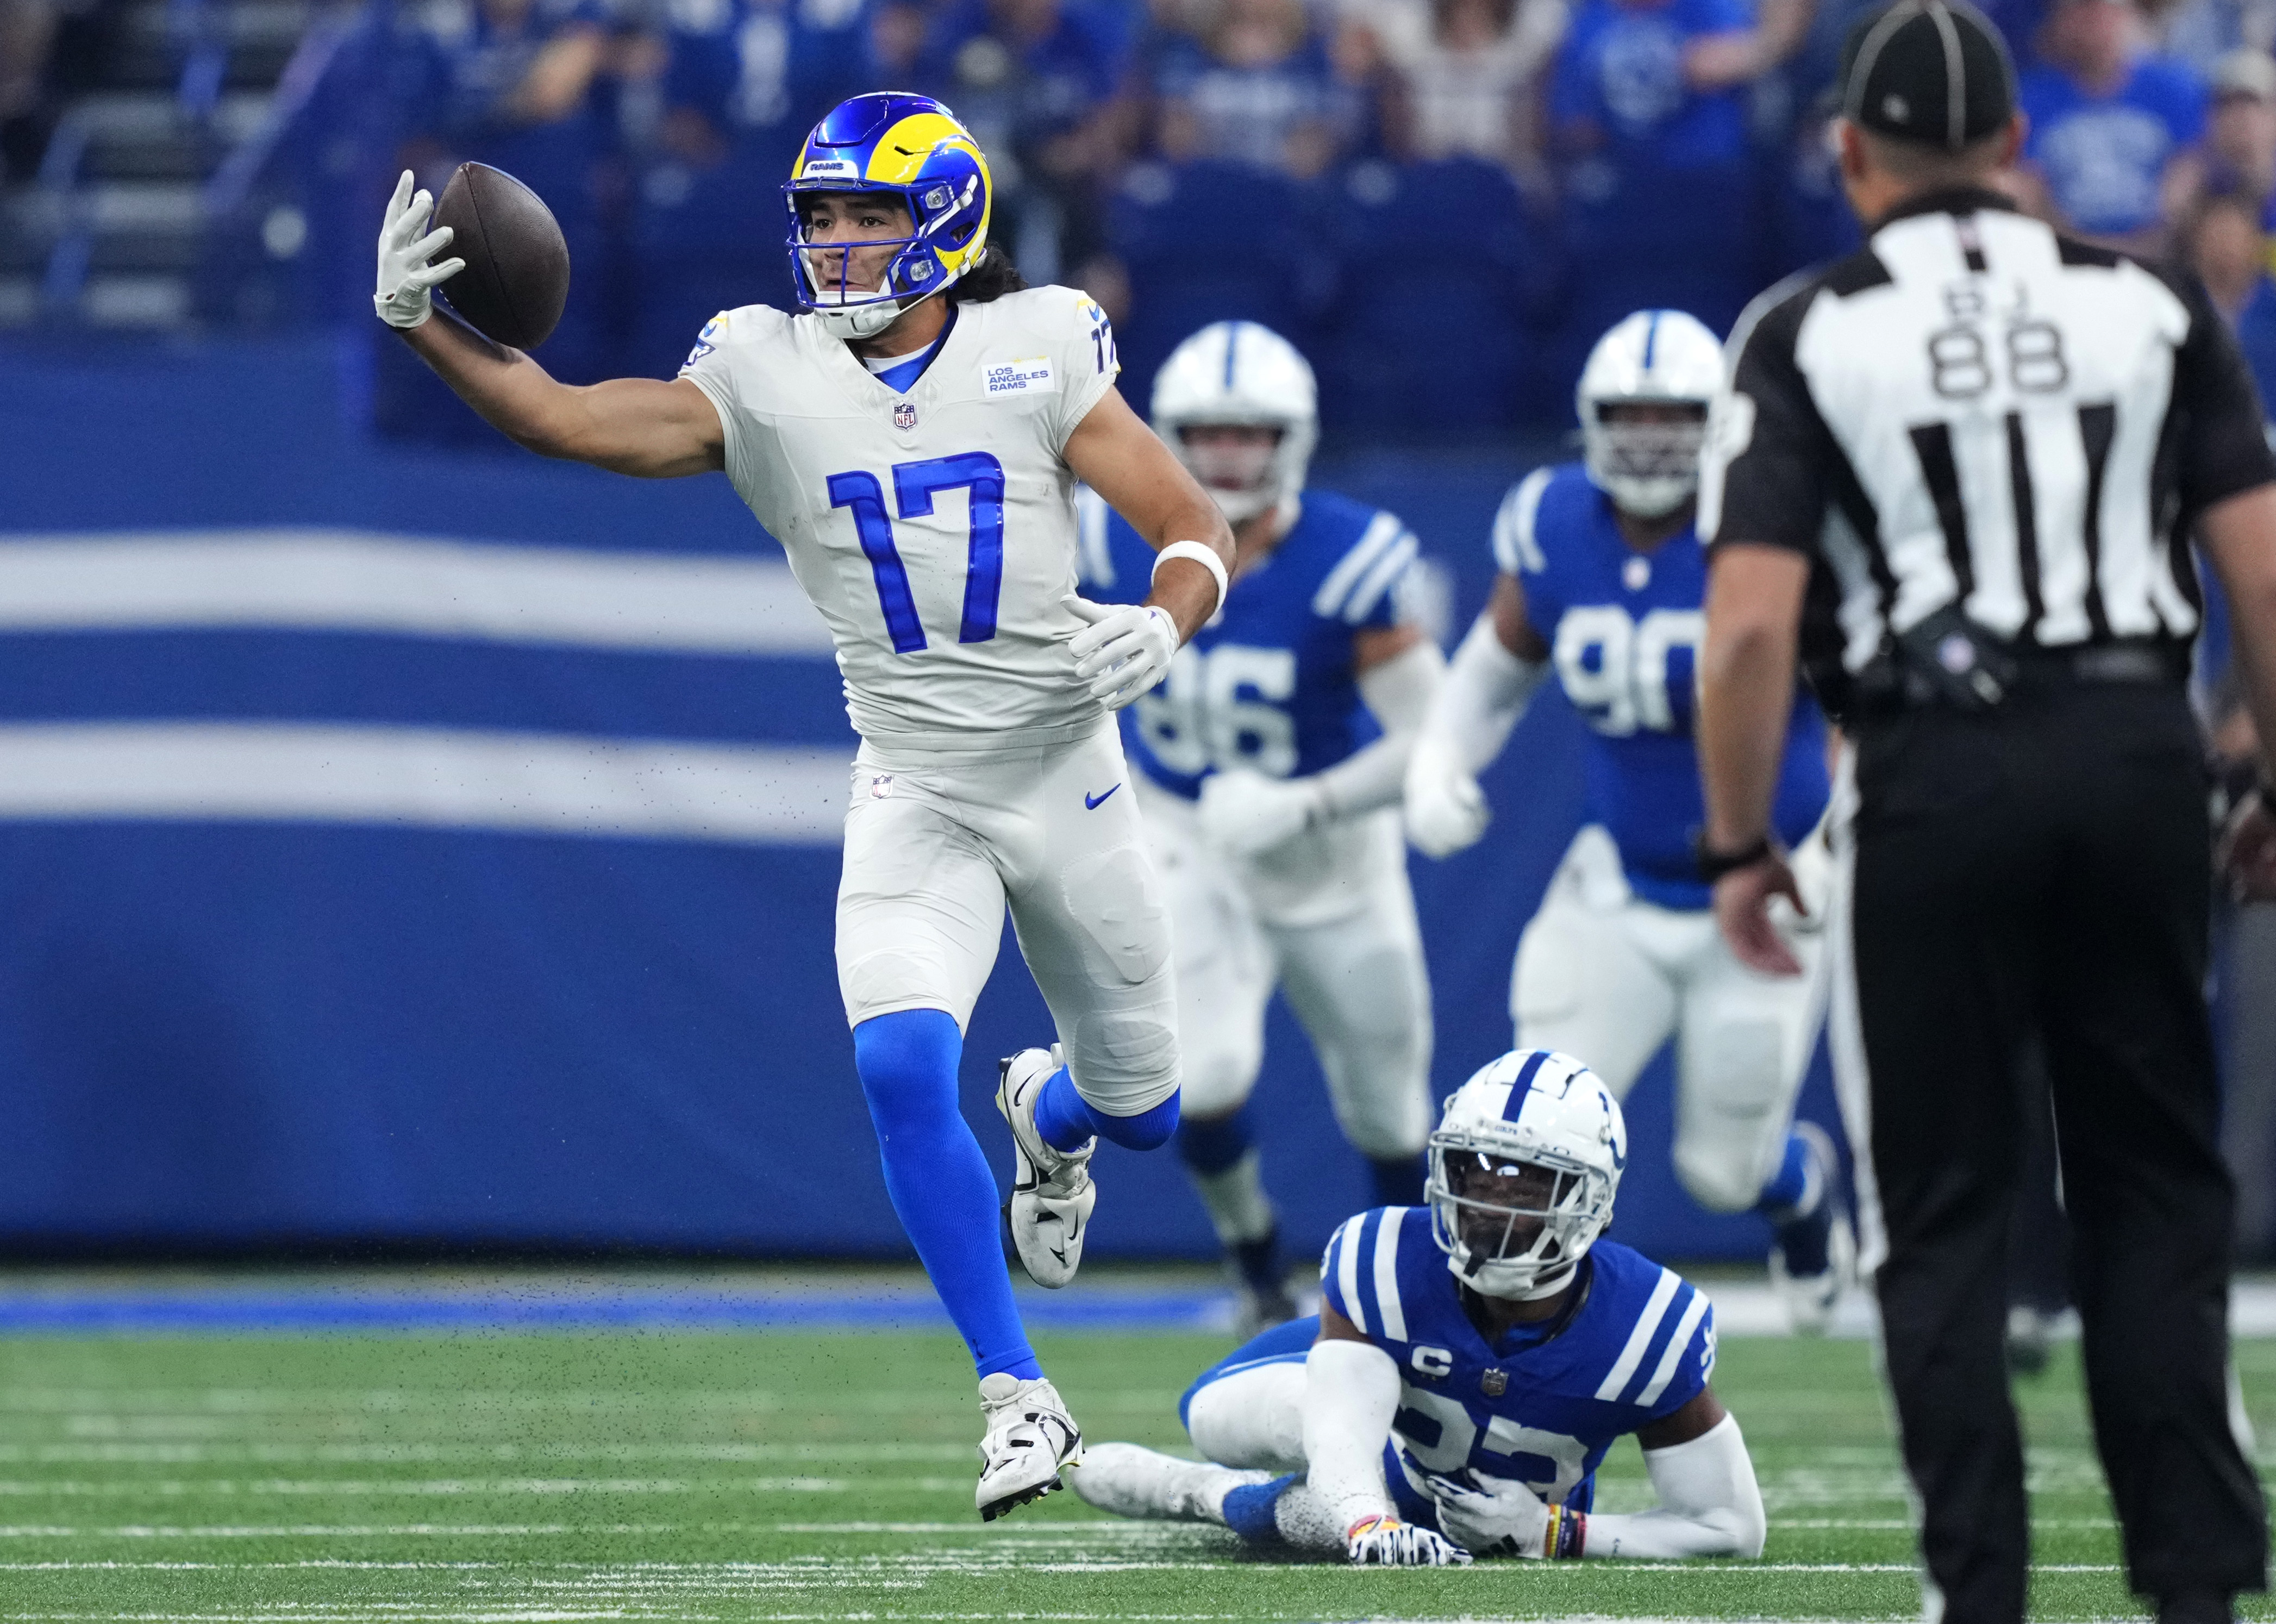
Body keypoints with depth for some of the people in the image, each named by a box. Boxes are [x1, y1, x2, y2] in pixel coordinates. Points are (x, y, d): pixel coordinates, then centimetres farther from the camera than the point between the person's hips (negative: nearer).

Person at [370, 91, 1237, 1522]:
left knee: (1141, 1109, 14)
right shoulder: (767, 379, -5)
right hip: (914, 798, 0)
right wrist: (421, 324, -31)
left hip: (1067, 780, 0)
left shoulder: (1033, 354, -8)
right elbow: (568, 421, -17)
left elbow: (1196, 527, -5)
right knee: (902, 1069, -25)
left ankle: (1050, 1113, 55)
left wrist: (1162, 626, -27)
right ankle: (1019, 1398, -13)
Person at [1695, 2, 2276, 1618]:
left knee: (1950, 1207, 8)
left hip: (1940, 773, -2)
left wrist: (1739, 845, 2)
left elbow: (1752, 625, -8)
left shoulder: (1810, 337, -1)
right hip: (2135, 749, 2)